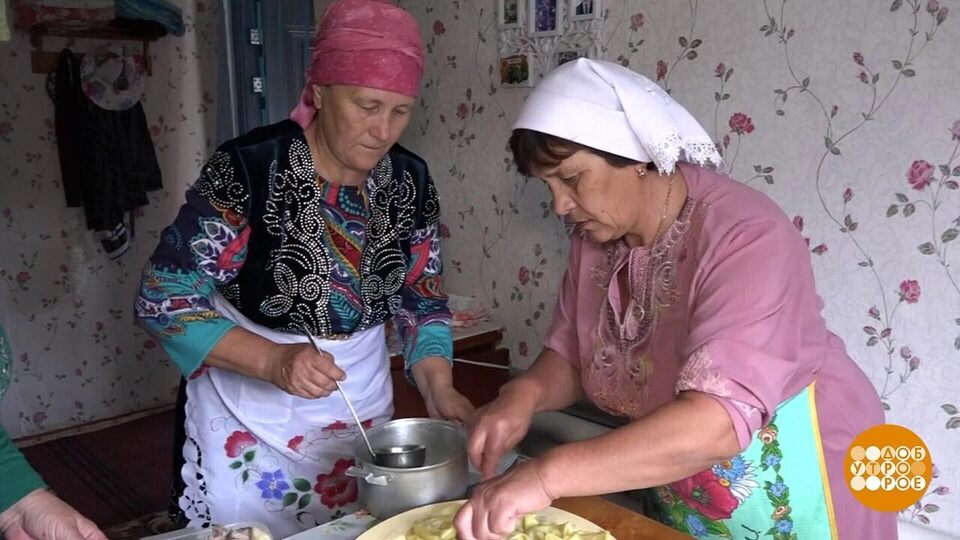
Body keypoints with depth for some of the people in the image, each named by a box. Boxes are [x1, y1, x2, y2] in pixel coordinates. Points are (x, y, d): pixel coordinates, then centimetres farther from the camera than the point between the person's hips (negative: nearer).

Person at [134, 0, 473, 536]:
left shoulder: (411, 180, -6)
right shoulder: (248, 169, -20)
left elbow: (422, 300, 2)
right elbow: (164, 300, -17)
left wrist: (438, 387, -14)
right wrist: (272, 360, -30)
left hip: (364, 407, 4)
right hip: (251, 415, -4)